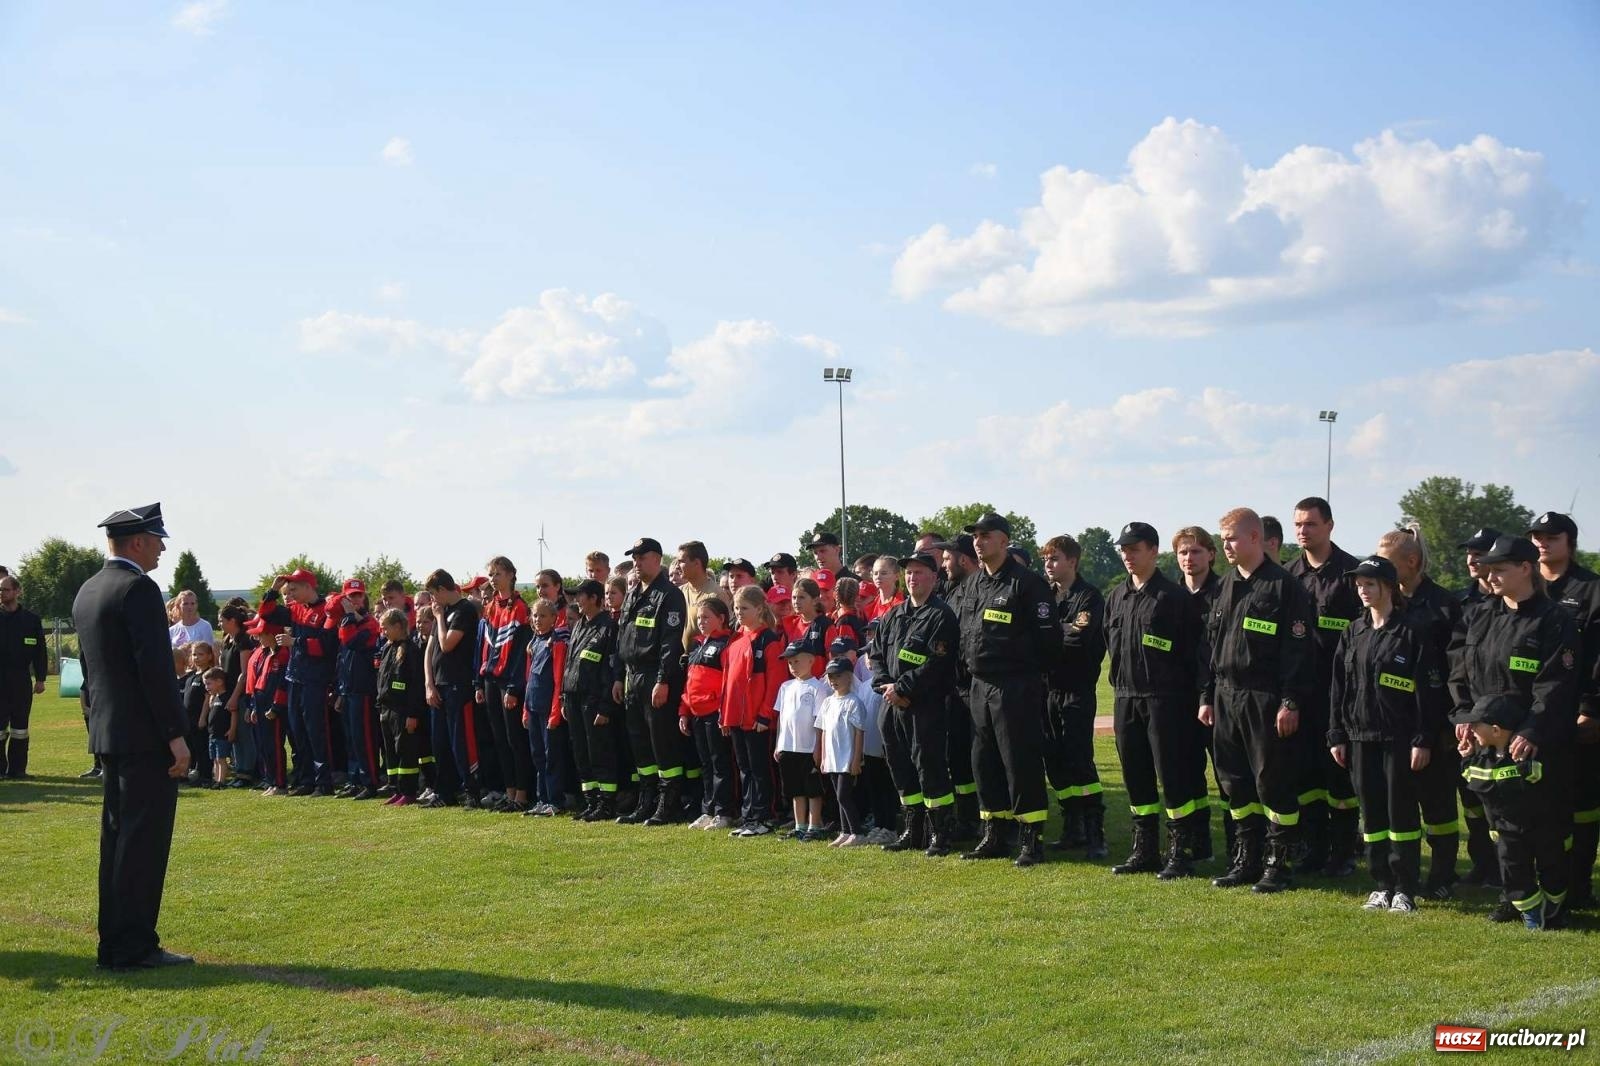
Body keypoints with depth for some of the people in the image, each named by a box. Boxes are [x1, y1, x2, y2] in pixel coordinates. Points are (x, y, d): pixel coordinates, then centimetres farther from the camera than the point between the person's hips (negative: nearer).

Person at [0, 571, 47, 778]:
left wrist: (40, 678, 1)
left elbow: (40, 651, 6)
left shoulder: (31, 619, 5)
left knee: (20, 726, 5)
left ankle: (17, 768, 10)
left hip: (22, 680, 1)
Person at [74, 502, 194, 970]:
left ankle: (113, 945, 17)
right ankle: (135, 947, -3)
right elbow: (156, 668, -19)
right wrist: (176, 734, -17)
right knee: (144, 842, -5)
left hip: (108, 735, 9)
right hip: (145, 737, -9)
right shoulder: (138, 589, -14)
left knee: (117, 839, 13)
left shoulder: (87, 592, 15)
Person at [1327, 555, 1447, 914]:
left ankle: (1405, 889, 9)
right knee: (1371, 814, 9)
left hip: (1400, 740, -5)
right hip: (1361, 738, 6)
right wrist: (1336, 736, 7)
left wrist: (1423, 740, -13)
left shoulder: (1413, 630, -7)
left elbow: (1430, 690, -9)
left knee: (1402, 813, 1)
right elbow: (1339, 687, 13)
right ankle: (1382, 885, 18)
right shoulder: (1353, 633, 11)